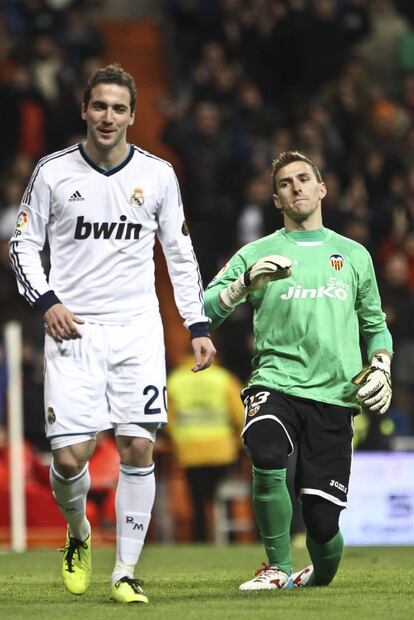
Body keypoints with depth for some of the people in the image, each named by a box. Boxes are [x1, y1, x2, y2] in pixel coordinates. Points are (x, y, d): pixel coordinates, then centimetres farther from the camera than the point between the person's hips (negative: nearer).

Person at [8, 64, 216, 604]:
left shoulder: (157, 174, 5)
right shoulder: (53, 172, 1)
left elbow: (180, 254, 13)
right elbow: (23, 244, 8)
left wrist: (197, 326, 7)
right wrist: (46, 301, -7)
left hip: (138, 331, 1)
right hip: (73, 332, -1)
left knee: (138, 448, -7)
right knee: (71, 456, -9)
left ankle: (125, 573, 2)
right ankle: (78, 534, 23)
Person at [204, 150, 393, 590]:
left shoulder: (353, 255, 18)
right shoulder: (257, 254, 10)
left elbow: (375, 326, 27)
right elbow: (205, 311, 1)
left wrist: (380, 369, 8)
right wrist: (247, 281, -15)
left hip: (333, 394, 2)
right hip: (275, 383, -1)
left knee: (322, 522, -7)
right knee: (267, 456, -35)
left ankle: (320, 573, 30)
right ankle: (279, 567, -14)